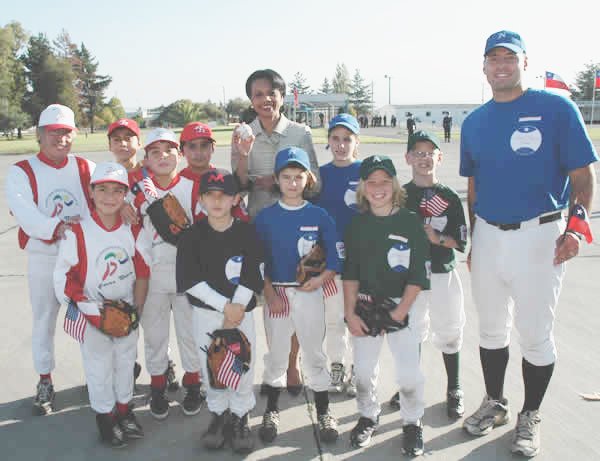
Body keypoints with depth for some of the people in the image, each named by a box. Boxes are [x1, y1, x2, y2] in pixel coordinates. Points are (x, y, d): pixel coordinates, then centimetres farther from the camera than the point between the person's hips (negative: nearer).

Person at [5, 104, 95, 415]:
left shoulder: (86, 168, 3)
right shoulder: (21, 172, -3)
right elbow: (23, 212, -17)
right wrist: (54, 228, -33)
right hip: (43, 259, -1)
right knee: (44, 321, 10)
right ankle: (45, 382, 27)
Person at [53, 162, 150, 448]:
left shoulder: (134, 231, -6)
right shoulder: (77, 233, -17)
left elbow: (143, 271, 1)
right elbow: (63, 277, -12)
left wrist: (136, 309, -4)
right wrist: (94, 311, -14)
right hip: (90, 316, -3)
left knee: (125, 362, 18)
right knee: (99, 367, 9)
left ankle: (125, 409, 38)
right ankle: (105, 416, 29)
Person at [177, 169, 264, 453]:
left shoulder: (247, 233, -4)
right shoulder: (192, 236, -5)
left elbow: (251, 278, -6)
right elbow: (191, 281, -10)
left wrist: (236, 310, -14)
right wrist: (225, 306, -17)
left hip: (242, 312, 0)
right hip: (205, 313, 1)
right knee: (211, 367, 10)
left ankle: (240, 417, 25)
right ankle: (218, 414, 30)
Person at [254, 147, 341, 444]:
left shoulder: (319, 216, -2)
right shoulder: (265, 217, -1)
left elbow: (336, 258, 0)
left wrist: (320, 279, -16)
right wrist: (270, 293, -8)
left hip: (310, 292, 0)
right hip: (275, 292, 0)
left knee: (315, 353, 9)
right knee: (276, 354, 12)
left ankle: (323, 413, 22)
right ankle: (271, 411, 28)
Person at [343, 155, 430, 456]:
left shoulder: (410, 222, -6)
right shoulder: (357, 224, 4)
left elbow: (418, 275, -8)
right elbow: (350, 272, 6)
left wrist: (398, 314, -13)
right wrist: (350, 313, -3)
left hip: (402, 306, -3)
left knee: (409, 371, -5)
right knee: (363, 368, 9)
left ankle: (412, 423, 20)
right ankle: (368, 415, 34)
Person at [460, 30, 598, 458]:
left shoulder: (557, 108, -6)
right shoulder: (474, 121, 9)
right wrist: (473, 239, 13)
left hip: (538, 234, -4)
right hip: (487, 235, 5)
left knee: (536, 334, 6)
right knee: (491, 329, 16)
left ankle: (530, 417, 25)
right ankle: (495, 403, 35)